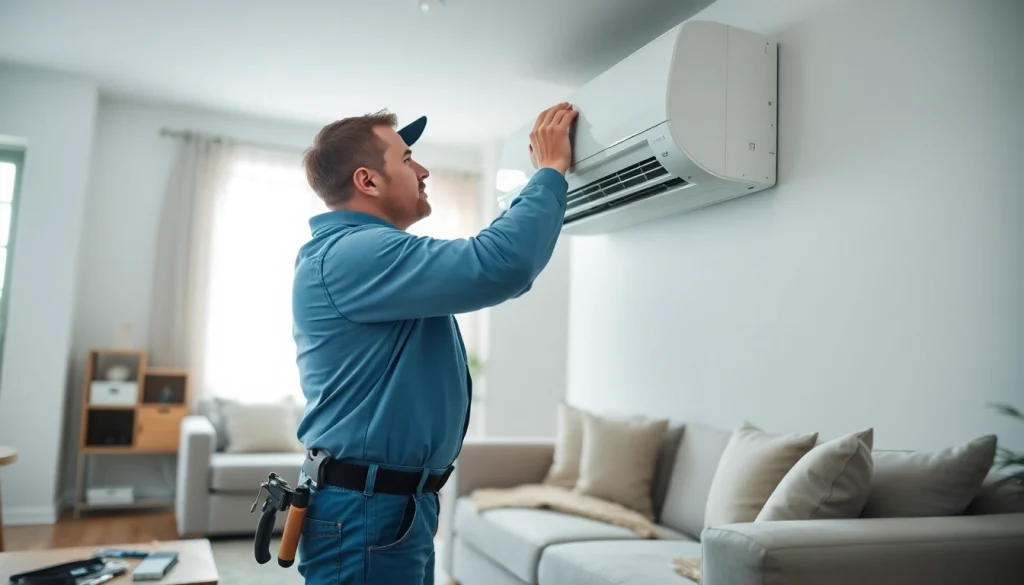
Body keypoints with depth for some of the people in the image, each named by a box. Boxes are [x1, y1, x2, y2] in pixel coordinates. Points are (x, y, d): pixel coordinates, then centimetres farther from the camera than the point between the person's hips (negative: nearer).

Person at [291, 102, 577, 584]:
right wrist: (551, 169, -17)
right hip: (366, 511, -10)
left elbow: (483, 259, 24)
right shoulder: (351, 254, -21)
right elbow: (501, 265, -32)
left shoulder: (370, 255, 13)